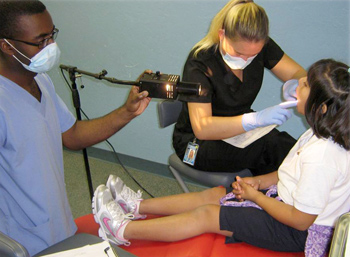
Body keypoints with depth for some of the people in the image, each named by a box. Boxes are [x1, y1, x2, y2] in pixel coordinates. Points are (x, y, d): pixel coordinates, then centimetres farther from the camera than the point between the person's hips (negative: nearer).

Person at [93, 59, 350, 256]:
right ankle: (138, 206, 18)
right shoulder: (324, 135, -3)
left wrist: (255, 196, -14)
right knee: (214, 194, 7)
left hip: (298, 233, -9)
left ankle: (123, 230, 3)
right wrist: (259, 181, -1)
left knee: (206, 215, -9)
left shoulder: (320, 155, -33)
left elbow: (301, 219, -26)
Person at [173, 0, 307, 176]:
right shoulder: (200, 62, -25)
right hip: (196, 142, -5)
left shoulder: (261, 47, -10)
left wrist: (295, 86, -31)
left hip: (240, 130, 5)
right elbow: (201, 128, -32)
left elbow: (300, 74, -5)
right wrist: (257, 119, -44)